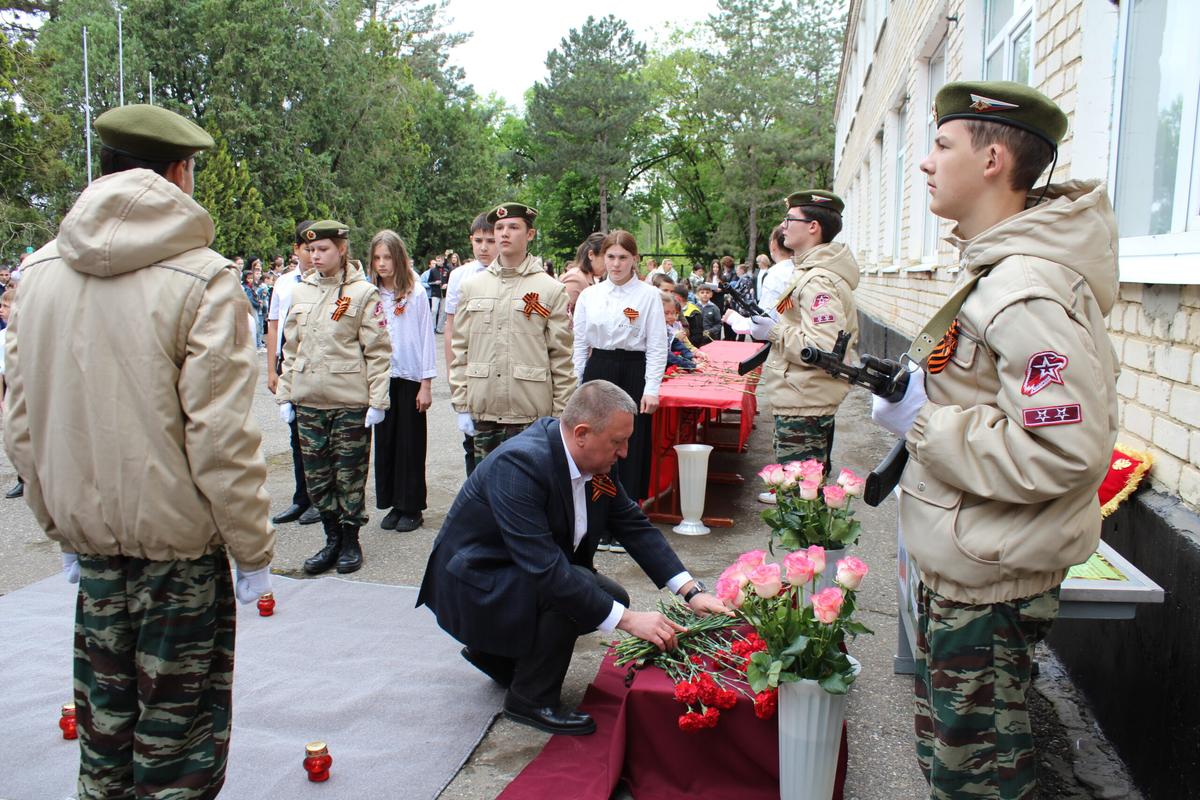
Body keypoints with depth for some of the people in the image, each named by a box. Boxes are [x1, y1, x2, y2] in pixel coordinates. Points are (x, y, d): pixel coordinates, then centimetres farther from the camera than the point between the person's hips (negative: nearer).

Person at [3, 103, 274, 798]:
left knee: (104, 721, 22)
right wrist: (253, 551, -8)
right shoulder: (202, 277, -16)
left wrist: (61, 525, 18)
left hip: (88, 535, 5)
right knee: (178, 725, 11)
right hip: (181, 541, -5)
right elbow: (221, 436, -18)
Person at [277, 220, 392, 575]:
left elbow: (378, 351, -7)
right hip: (308, 402, 5)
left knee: (350, 474, 4)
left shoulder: (363, 293, -4)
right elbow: (290, 347, 14)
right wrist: (285, 394, 10)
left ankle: (351, 540, 19)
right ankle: (332, 538, 24)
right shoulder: (301, 292, 11)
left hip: (351, 401, -5)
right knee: (316, 476, 9)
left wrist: (377, 400, -11)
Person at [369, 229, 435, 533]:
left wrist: (426, 384, -6)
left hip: (410, 378, -4)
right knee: (385, 441, 8)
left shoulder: (415, 293, -4)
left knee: (410, 443, 3)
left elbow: (426, 338, -3)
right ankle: (393, 504, 19)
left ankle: (412, 508, 12)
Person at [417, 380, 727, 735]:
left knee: (612, 598, 0)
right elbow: (544, 567, -36)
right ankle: (531, 700, -6)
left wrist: (692, 592, -10)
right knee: (574, 589, -28)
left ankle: (496, 652, 15)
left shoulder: (595, 460, -7)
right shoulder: (520, 463, -32)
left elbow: (635, 526, 0)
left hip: (527, 576, 9)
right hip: (473, 585, -9)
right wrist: (627, 619, -33)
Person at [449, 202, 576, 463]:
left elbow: (562, 357, -1)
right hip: (483, 413, 3)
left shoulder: (551, 289, 0)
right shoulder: (472, 286, 9)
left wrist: (560, 416, -4)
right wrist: (461, 406, 5)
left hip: (532, 415, -3)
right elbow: (460, 350, 9)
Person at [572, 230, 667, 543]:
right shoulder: (589, 295, 7)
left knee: (630, 450, 1)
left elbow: (657, 346, -4)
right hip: (597, 373, 3)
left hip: (633, 375, -3)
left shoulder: (648, 295, -3)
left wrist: (651, 388, -10)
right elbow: (579, 343, 10)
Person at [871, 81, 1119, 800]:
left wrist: (924, 422, -22)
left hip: (991, 584, -10)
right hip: (963, 565, 10)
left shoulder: (1027, 292, -25)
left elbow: (1065, 452, -31)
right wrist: (921, 395, 8)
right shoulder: (1000, 267, 9)